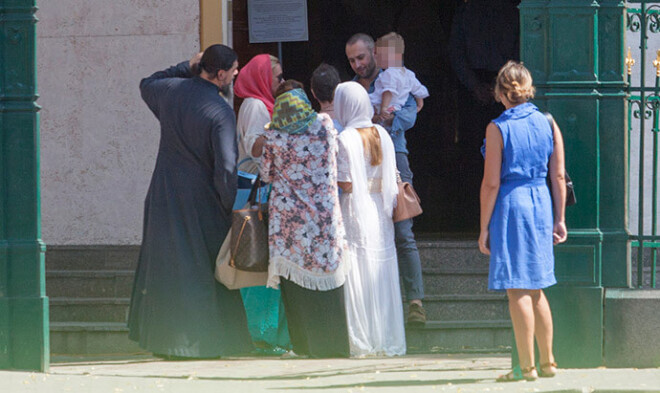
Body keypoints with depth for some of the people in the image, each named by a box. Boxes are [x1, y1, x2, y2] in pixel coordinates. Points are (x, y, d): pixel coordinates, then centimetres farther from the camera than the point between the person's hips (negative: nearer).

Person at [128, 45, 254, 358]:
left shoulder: (170, 89, -2)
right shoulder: (220, 113, -18)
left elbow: (146, 85, 25)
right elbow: (225, 168, -22)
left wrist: (186, 68, 18)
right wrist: (230, 207, -8)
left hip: (164, 197, 5)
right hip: (200, 201, -5)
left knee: (165, 266, 12)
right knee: (204, 270, 6)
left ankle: (165, 341, 15)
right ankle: (206, 341, 6)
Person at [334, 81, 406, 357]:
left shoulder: (346, 139, -12)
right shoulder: (381, 134, 6)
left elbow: (346, 183, -15)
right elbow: (390, 178, 6)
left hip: (356, 212, -6)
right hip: (380, 210, 6)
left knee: (359, 279, -1)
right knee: (382, 277, 10)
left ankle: (362, 342, -1)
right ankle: (388, 341, 12)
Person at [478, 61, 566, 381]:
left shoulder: (498, 128, -9)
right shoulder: (547, 123, 4)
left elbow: (491, 183, -9)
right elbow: (559, 175, 5)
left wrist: (484, 228, -4)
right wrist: (559, 219, 13)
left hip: (510, 204, -5)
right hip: (542, 204, 5)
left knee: (518, 291, -1)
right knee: (535, 289, 16)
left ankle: (527, 367, -1)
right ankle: (547, 362, 20)